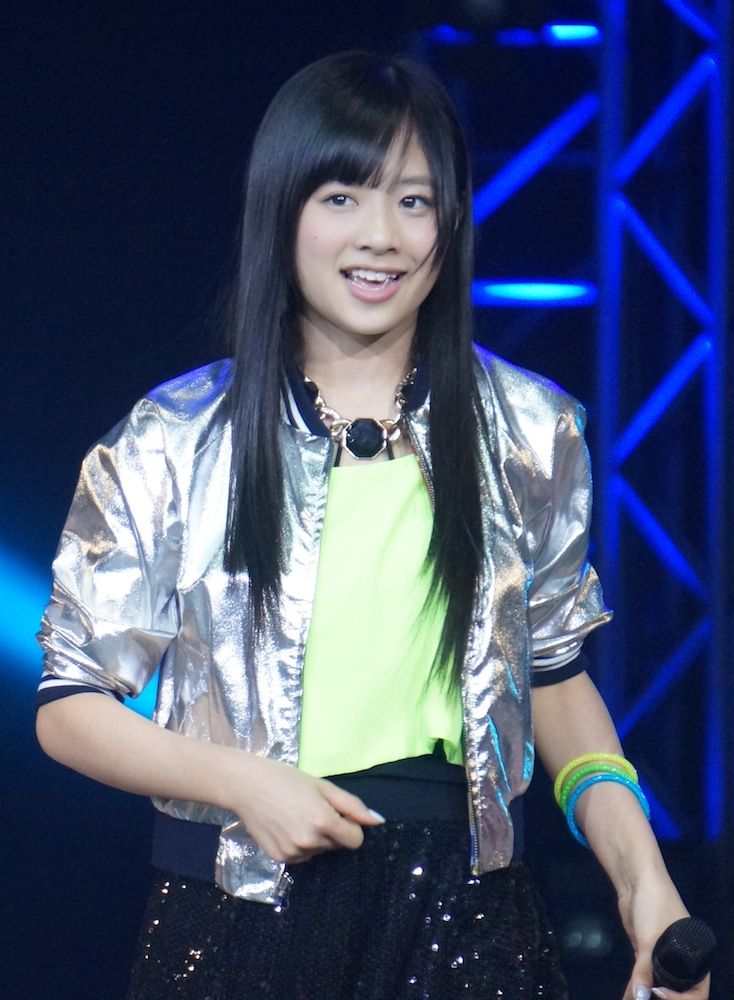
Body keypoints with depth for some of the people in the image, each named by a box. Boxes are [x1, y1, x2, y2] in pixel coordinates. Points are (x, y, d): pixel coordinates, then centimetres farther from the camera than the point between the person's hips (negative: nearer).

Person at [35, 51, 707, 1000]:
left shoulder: (528, 433, 3)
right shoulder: (173, 443, -3)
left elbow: (553, 673, 11)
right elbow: (70, 705, 1)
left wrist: (642, 876, -2)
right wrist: (240, 780, -15)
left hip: (461, 912, 1)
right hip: (239, 911, -1)